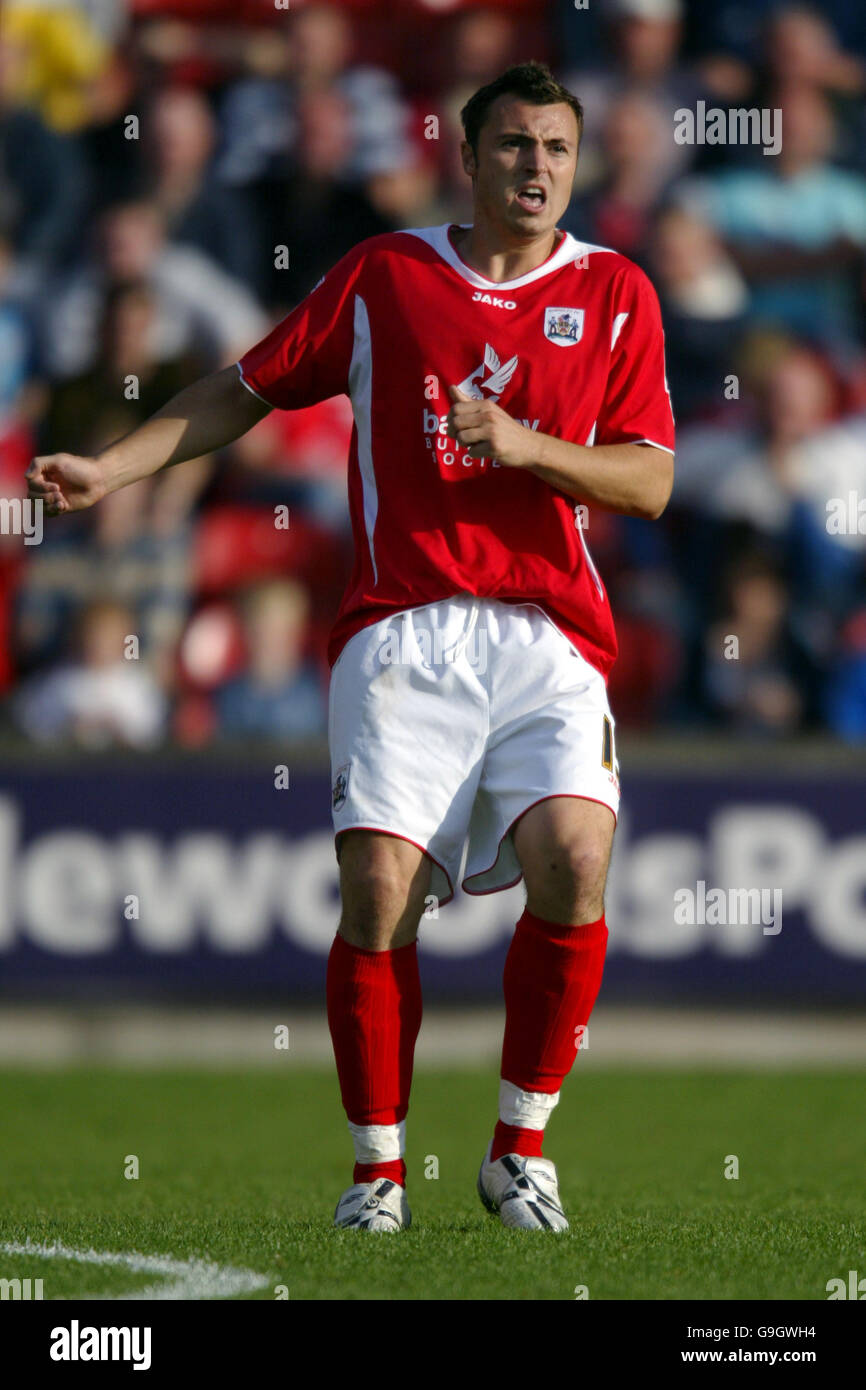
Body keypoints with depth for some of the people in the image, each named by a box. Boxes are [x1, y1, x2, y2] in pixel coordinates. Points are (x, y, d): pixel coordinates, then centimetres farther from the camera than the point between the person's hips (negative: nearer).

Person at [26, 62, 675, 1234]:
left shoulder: (614, 292, 10)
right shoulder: (384, 276, 10)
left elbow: (649, 479, 5)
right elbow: (243, 392, 18)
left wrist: (526, 445, -11)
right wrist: (110, 469, 9)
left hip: (547, 632, 0)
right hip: (400, 629, 0)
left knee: (574, 861, -21)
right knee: (378, 886, -14)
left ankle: (521, 1147, -3)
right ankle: (379, 1167, 2)